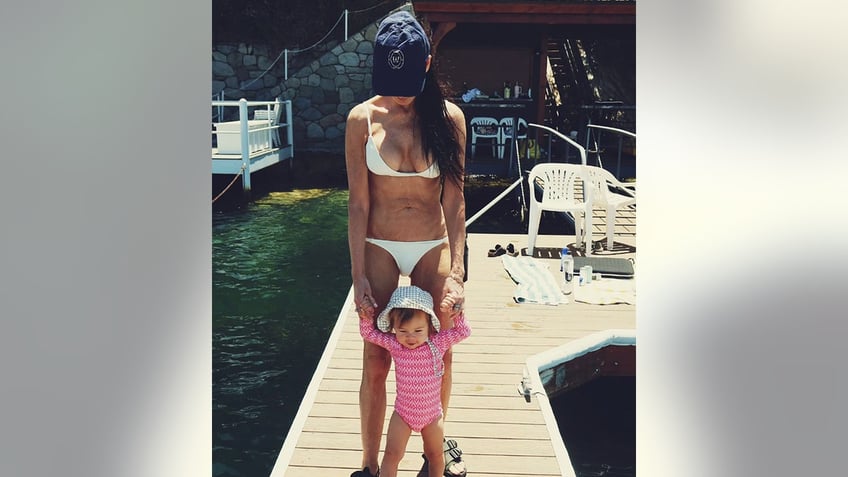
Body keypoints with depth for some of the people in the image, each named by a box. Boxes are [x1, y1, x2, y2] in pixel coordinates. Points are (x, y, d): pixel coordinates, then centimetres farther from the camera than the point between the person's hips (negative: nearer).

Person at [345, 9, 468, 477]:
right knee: (375, 363, 4)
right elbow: (358, 203, -5)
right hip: (379, 249, -1)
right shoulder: (363, 119, -6)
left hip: (434, 248, 1)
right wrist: (358, 274, -9)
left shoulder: (447, 117, -5)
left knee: (439, 357, 12)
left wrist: (455, 272, -12)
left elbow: (454, 201, -6)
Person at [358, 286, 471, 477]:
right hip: (403, 412, 0)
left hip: (432, 413, 1)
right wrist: (365, 315, -16)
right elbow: (368, 333, -2)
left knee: (435, 454, 19)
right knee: (392, 454, -1)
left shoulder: (437, 343, -13)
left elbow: (463, 332, -8)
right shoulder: (394, 345, -11)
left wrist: (457, 313, -21)